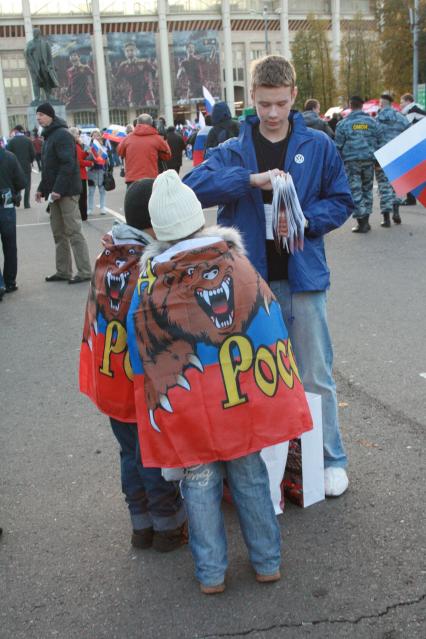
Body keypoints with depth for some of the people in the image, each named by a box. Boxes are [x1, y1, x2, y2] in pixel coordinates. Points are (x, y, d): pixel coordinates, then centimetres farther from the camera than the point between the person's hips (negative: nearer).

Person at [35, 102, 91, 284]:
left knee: (73, 232, -7)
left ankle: (85, 272, -2)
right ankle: (63, 271, 18)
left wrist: (58, 189, -24)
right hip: (55, 192, 10)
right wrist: (42, 188, 15)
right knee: (59, 233, 11)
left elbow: (68, 164, -21)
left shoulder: (62, 135, -12)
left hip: (67, 192, -9)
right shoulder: (49, 135, 17)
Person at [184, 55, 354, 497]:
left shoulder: (318, 146, 3)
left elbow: (341, 200, 7)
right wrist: (249, 178, -23)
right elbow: (193, 186, -11)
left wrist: (306, 219, -13)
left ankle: (332, 459, 22)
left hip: (303, 276, -1)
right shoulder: (234, 151, 4)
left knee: (315, 375, 6)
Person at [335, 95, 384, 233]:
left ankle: (361, 222, -6)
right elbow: (380, 142, 7)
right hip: (369, 160, 3)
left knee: (355, 190, -1)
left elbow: (338, 145, 0)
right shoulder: (373, 122, 6)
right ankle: (365, 220, 16)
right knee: (367, 189, 14)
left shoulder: (343, 124, -1)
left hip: (351, 161, -3)